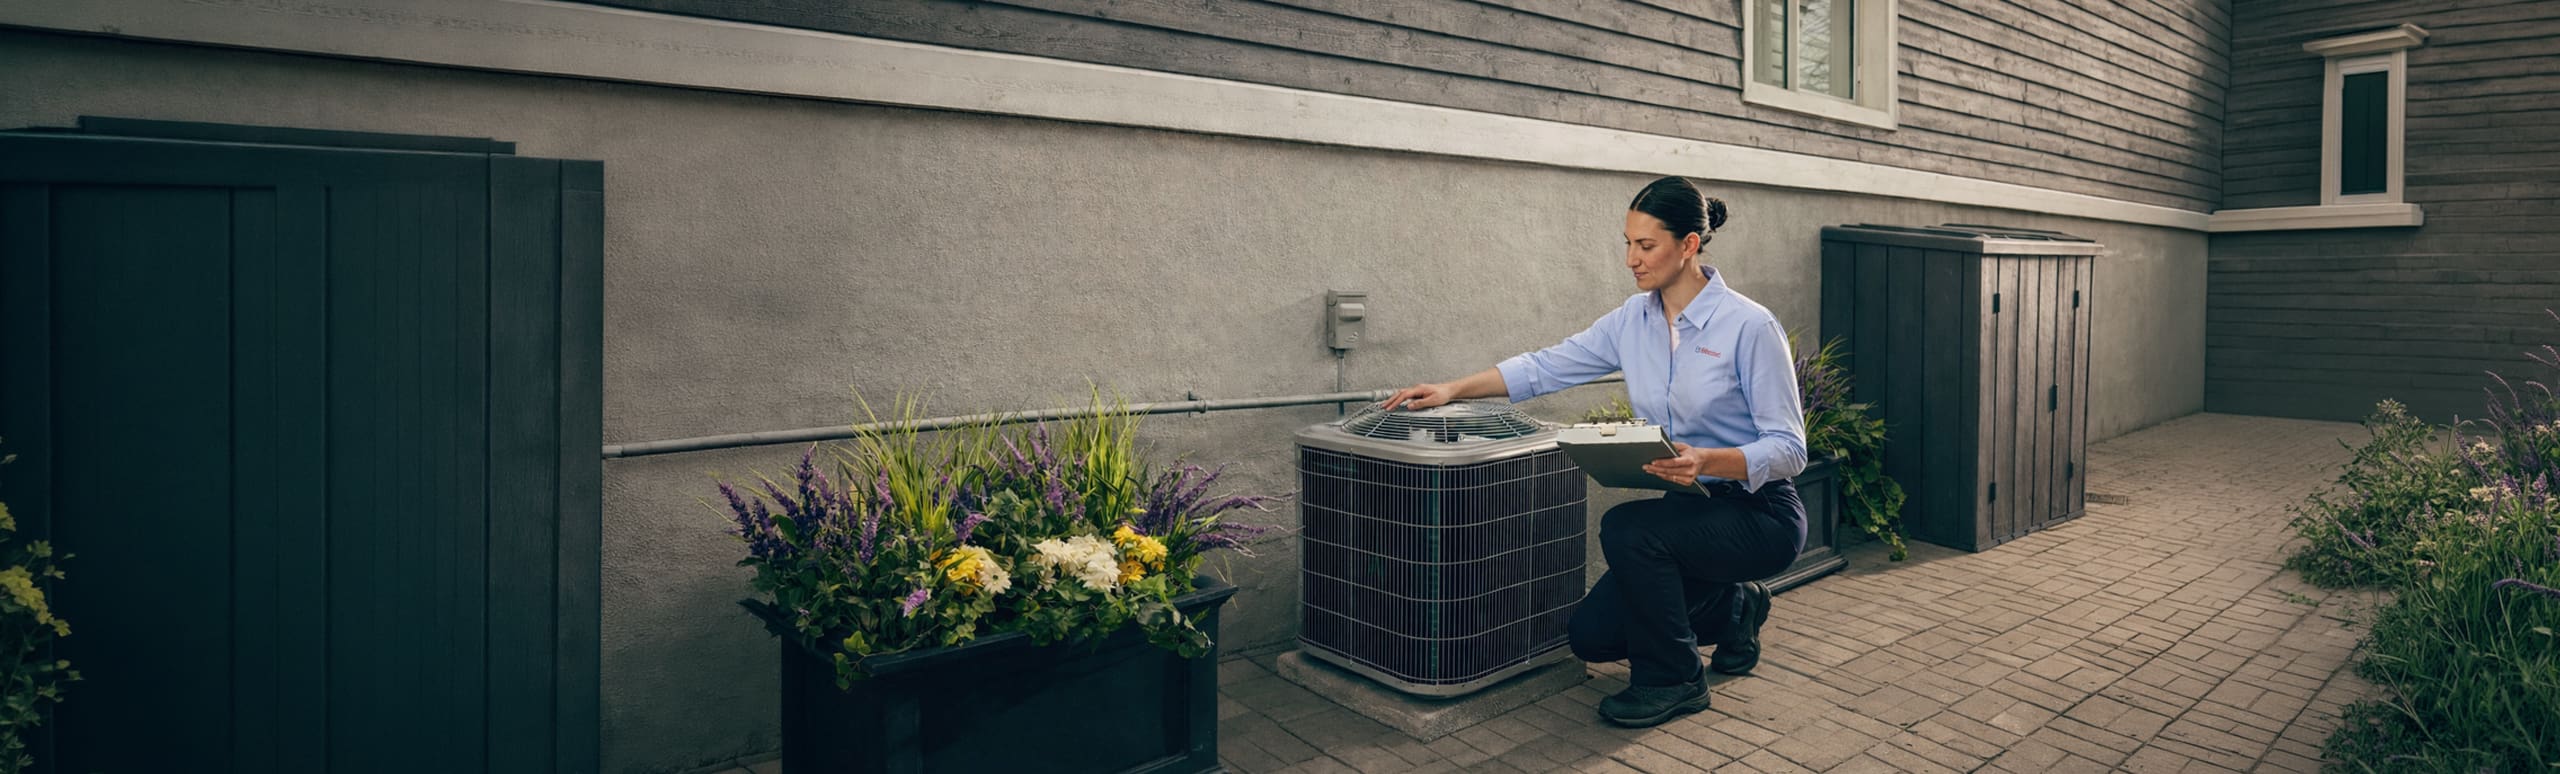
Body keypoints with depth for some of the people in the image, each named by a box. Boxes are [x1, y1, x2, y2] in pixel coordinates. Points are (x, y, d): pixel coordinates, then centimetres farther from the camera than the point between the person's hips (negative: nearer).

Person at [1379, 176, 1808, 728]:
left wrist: (1705, 462, -36)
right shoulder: (1634, 319, 0)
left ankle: (1672, 681, -8)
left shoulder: (1750, 326, -19)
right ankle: (1733, 608, 25)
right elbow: (1548, 367, 3)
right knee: (1592, 636, 2)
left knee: (1627, 530, -32)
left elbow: (1788, 448, -19)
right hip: (1692, 505, 7)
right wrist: (1453, 390, -5)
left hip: (1758, 512, -7)